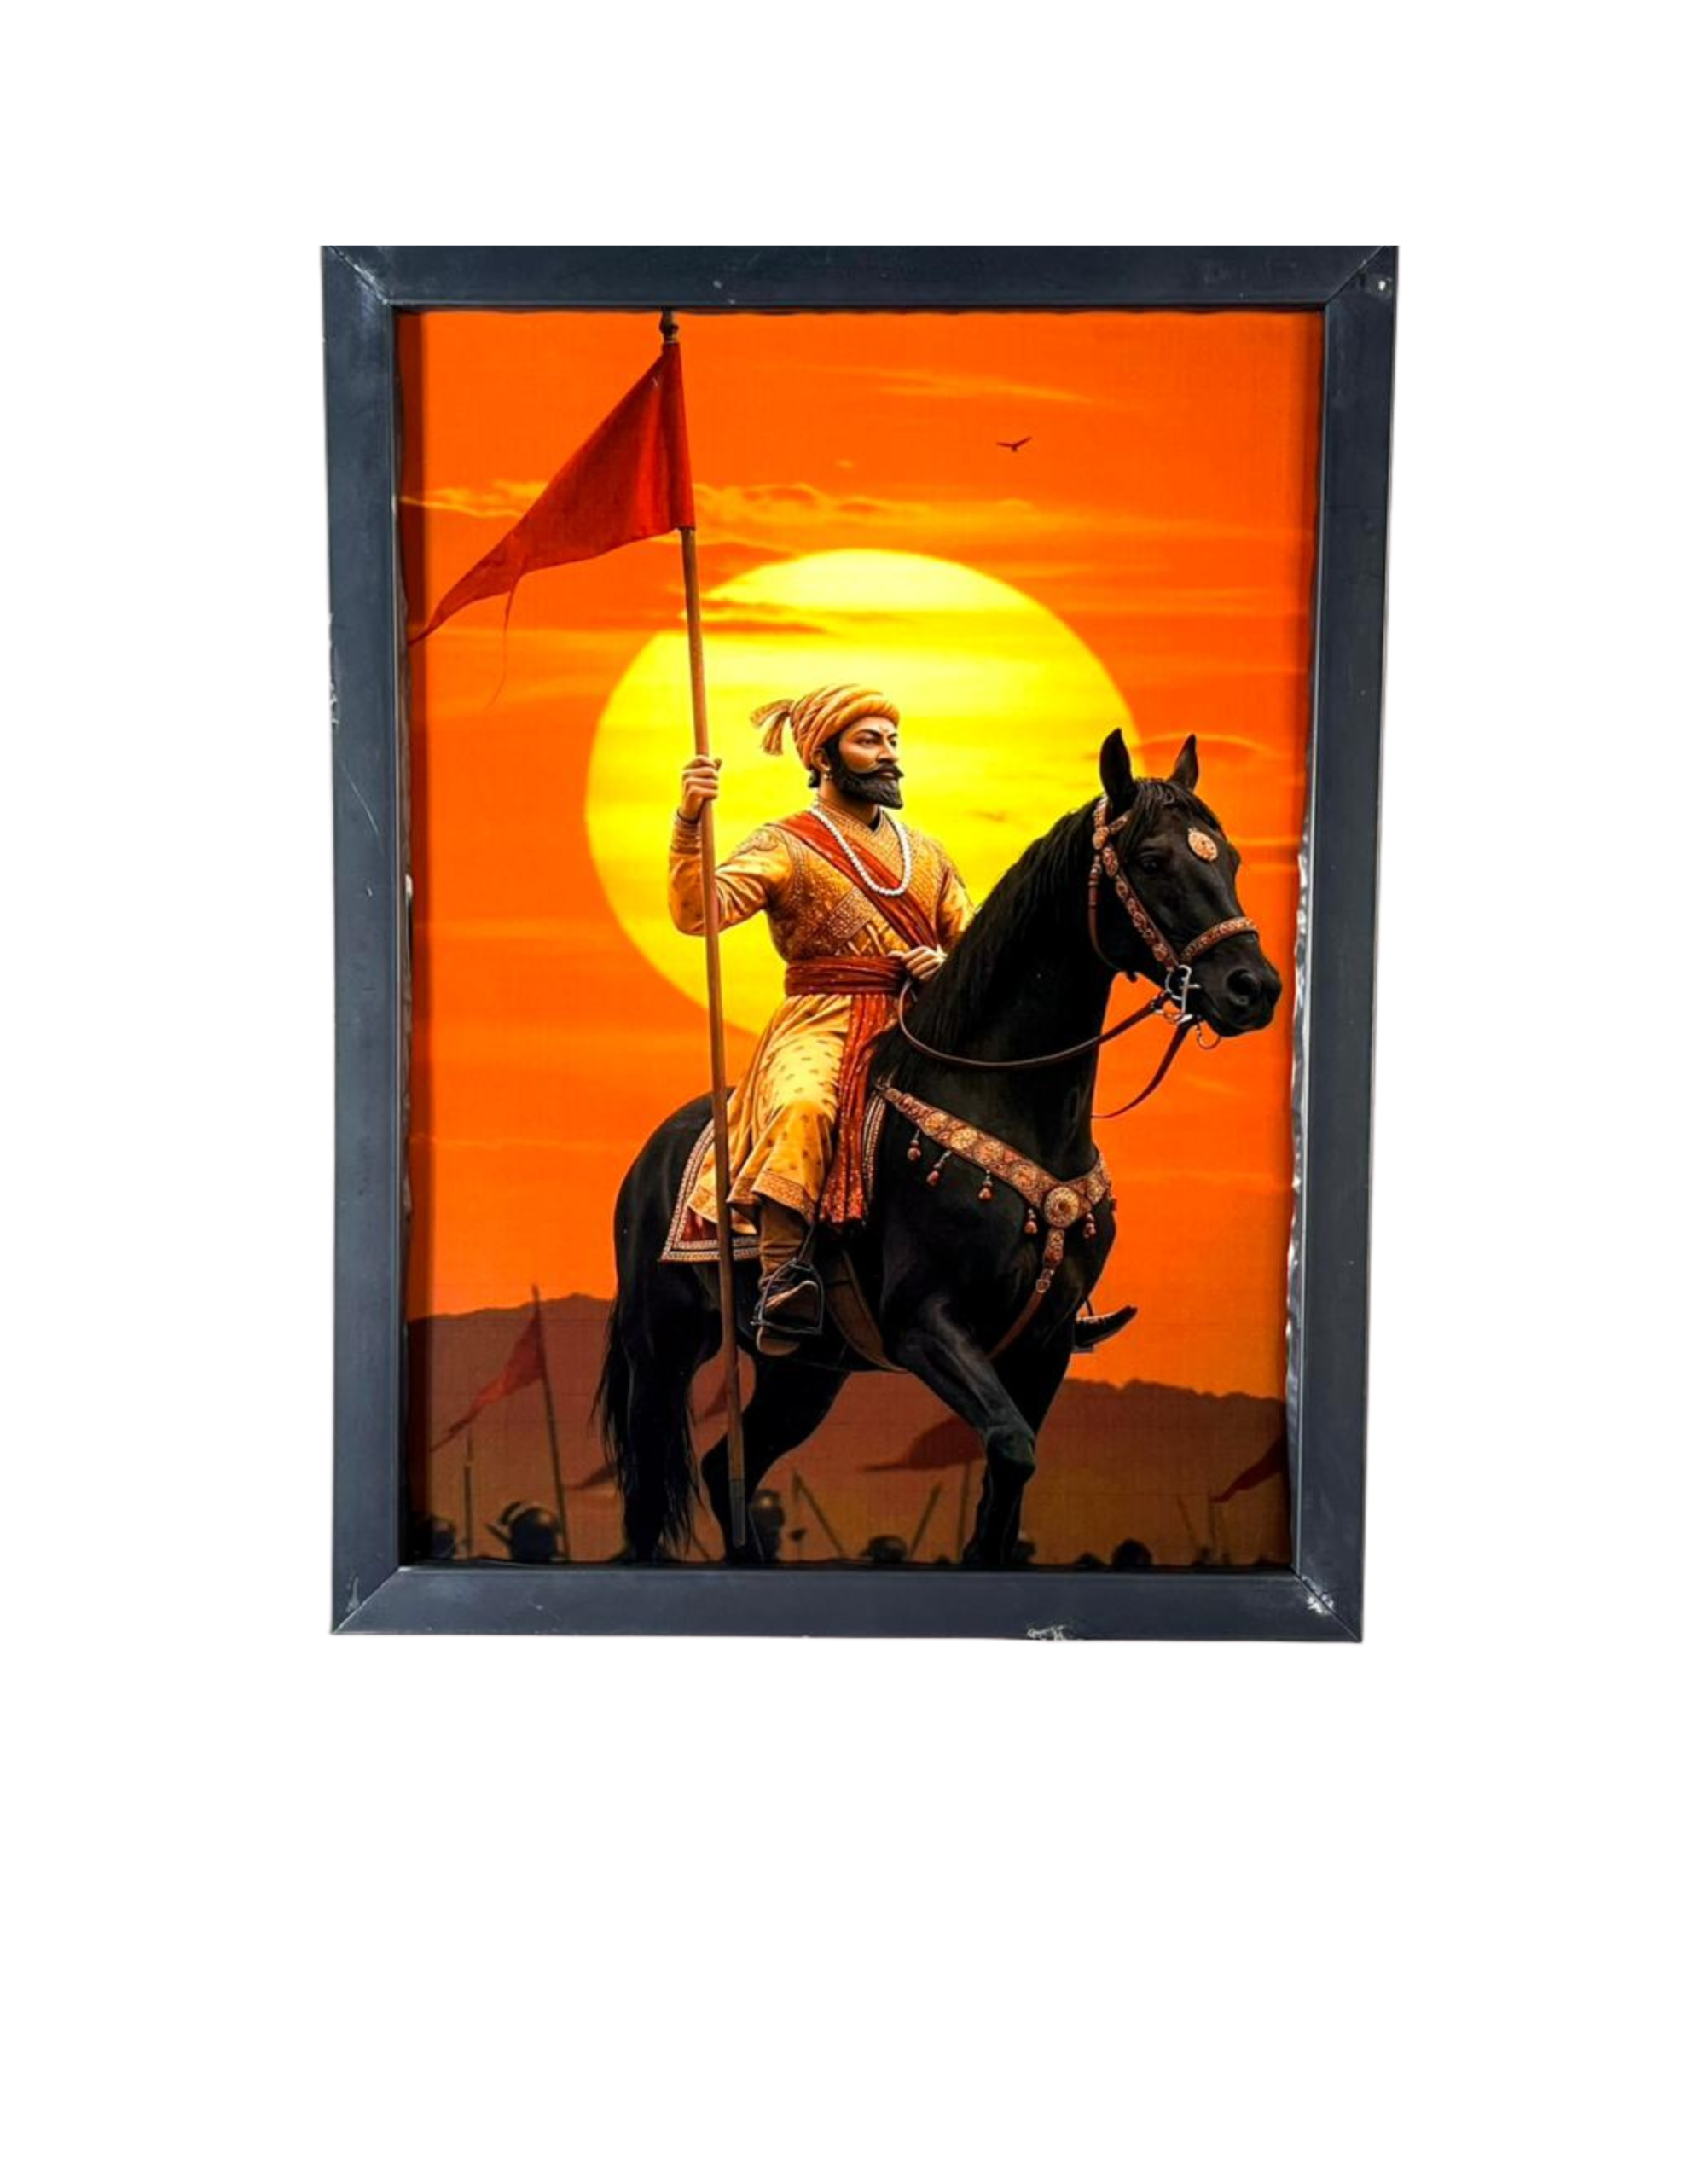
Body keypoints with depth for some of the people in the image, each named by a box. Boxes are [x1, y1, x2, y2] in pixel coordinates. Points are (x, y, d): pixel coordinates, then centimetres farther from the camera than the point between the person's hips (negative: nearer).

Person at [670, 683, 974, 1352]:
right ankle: (780, 1279, -38)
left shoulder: (925, 853, 21)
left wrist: (951, 964, -1)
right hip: (821, 1028, -5)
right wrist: (690, 822, -26)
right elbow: (698, 911, -11)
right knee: (802, 1106, -36)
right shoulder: (786, 846, 4)